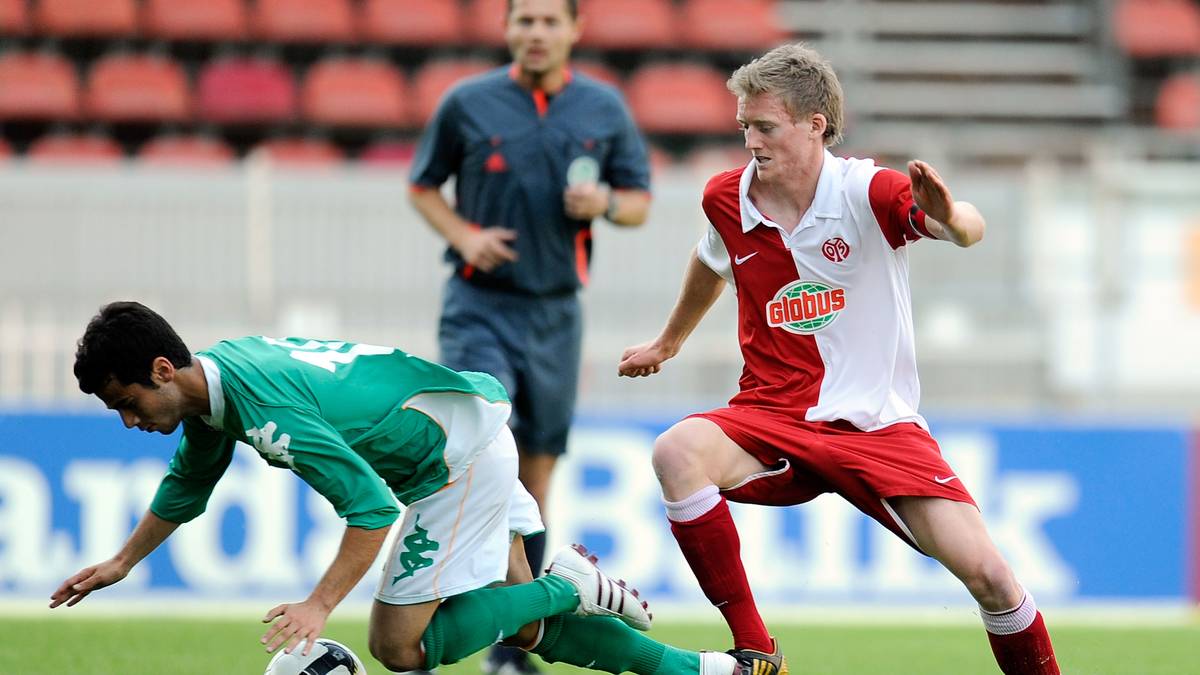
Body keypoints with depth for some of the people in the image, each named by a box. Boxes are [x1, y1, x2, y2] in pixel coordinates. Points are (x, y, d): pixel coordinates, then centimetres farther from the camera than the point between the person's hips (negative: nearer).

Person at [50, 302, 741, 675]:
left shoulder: (268, 411, -30)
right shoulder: (211, 375, 0)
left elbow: (372, 508, -30)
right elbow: (189, 484, 21)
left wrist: (319, 606, -30)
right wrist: (122, 563, 24)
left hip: (462, 459, -10)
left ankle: (568, 588, 1)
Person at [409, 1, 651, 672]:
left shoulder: (605, 108, 5)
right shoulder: (468, 103, 0)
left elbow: (640, 200, 12)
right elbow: (423, 186, 11)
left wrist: (605, 203, -11)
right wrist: (465, 235, -8)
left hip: (556, 311, 3)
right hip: (480, 306, -3)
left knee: (537, 467, 7)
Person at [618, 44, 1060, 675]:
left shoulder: (868, 192, -13)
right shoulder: (725, 199, 0)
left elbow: (968, 231, -29)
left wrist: (949, 218, -54)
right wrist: (667, 342, 39)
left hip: (877, 426, -2)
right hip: (771, 418, 3)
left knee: (986, 573, -17)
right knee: (677, 452, -31)